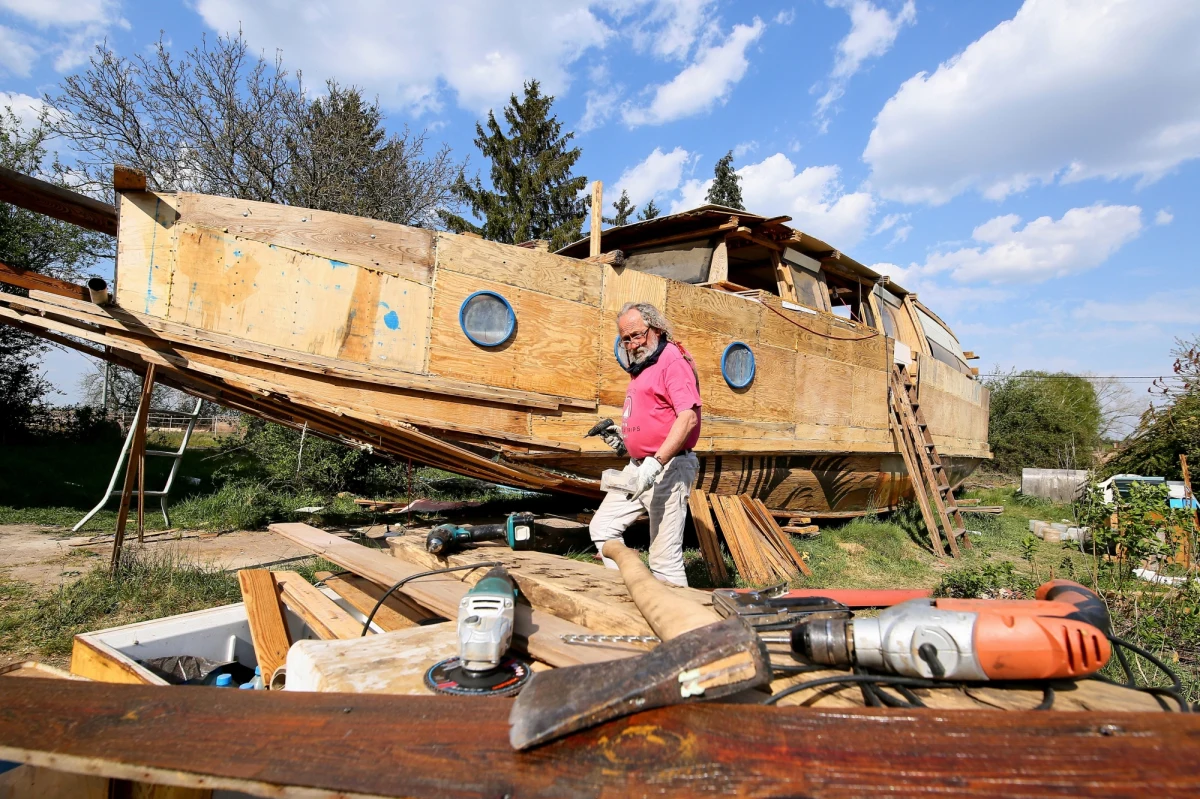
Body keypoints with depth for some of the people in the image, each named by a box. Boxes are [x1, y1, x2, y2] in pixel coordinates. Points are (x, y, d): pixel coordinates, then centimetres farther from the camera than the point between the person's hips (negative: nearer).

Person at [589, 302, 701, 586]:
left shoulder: (673, 360, -13)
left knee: (664, 558, -7)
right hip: (638, 466, 10)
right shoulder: (641, 366, 16)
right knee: (601, 527, 12)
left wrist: (655, 463, -30)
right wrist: (622, 431, 14)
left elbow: (688, 417, -24)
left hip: (666, 468, -10)